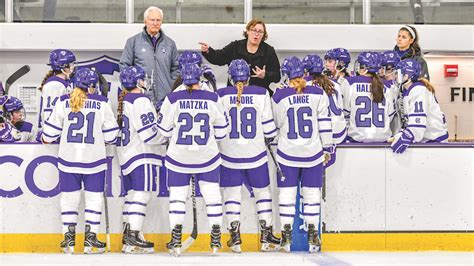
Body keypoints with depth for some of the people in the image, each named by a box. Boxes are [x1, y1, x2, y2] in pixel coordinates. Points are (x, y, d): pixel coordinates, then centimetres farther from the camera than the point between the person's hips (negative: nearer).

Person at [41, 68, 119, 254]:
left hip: (68, 159, 1)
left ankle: (69, 239, 12)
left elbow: (52, 129, 3)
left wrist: (46, 139, 25)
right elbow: (110, 134, 1)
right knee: (94, 198, 8)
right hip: (94, 160, -1)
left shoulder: (63, 102, -1)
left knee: (69, 197, 11)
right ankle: (90, 240, 5)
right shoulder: (102, 103, -3)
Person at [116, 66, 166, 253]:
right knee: (142, 193, -9)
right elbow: (149, 133, -20)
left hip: (126, 153, 9)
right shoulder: (141, 101, -15)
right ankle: (133, 238, -15)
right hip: (142, 155, -9)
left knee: (135, 192, 16)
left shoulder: (122, 101, 13)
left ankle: (128, 232, 19)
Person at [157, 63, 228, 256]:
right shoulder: (212, 99, -7)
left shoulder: (173, 99, -11)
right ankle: (216, 241, 11)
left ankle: (176, 241, 1)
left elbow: (164, 129, -3)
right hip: (207, 157, 1)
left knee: (177, 195, 8)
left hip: (178, 158, -1)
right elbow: (221, 131, 1)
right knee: (211, 193, 12)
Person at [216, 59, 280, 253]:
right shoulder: (261, 94, -6)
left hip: (229, 154, 0)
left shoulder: (221, 95, -6)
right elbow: (268, 124, -2)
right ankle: (266, 236, 12)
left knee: (232, 193, 11)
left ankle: (235, 237, 4)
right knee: (262, 191, 14)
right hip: (256, 153, 0)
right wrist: (273, 139, 17)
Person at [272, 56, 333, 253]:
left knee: (287, 193, 8)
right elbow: (324, 122, -2)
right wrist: (327, 148, 7)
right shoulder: (317, 94, -6)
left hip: (287, 153, -1)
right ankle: (313, 235, 11)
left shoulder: (279, 96, -9)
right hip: (313, 152, 1)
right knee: (312, 193, 10)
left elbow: (275, 124, 2)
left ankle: (286, 236, 8)